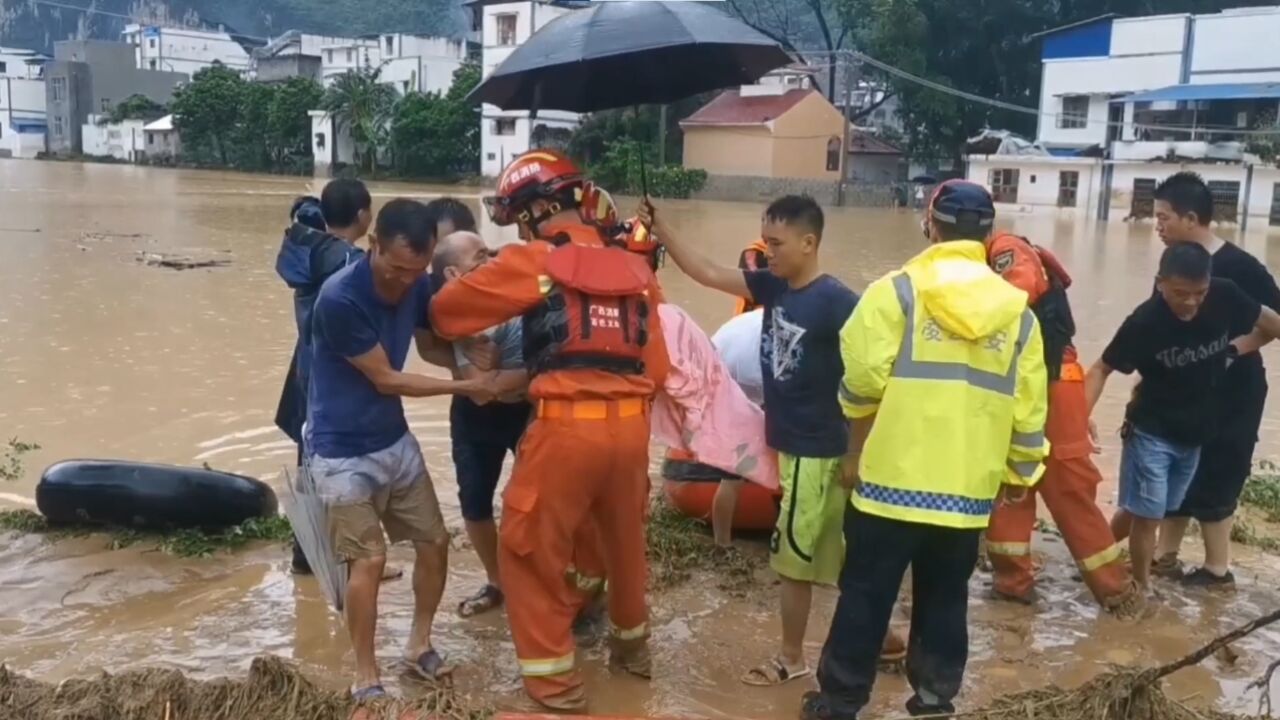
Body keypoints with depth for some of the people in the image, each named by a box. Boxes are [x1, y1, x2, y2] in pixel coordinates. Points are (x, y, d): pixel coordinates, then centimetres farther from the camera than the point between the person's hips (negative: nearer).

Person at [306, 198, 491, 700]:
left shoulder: (418, 286, -7)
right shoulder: (340, 298, -27)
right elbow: (386, 379, -19)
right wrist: (465, 387, -14)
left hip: (395, 440, 7)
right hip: (342, 451, -7)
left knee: (435, 542, 8)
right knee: (368, 560, -8)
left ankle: (419, 644, 29)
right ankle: (365, 677, 10)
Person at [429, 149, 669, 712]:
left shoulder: (531, 262, -3)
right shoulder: (634, 269, 11)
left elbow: (445, 310, 3)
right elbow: (656, 367, 10)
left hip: (566, 427, -6)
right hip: (631, 425, 6)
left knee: (530, 549, 12)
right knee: (624, 541, 25)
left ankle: (554, 680, 18)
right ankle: (633, 644, 46)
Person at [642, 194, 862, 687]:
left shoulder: (837, 302, -18)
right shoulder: (771, 286, 3)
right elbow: (706, 273, 4)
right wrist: (661, 229, -5)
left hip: (817, 450, -7)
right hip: (789, 442, 7)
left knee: (793, 556, 5)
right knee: (834, 554, 18)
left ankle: (791, 658, 22)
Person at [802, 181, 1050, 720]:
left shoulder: (897, 291, -7)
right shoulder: (1017, 311, 4)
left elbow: (863, 382, -11)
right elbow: (1028, 412, 5)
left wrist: (856, 452, 6)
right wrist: (1020, 472, 19)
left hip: (892, 479, -3)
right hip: (969, 491, 3)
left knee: (865, 597, 8)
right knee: (945, 599, 17)